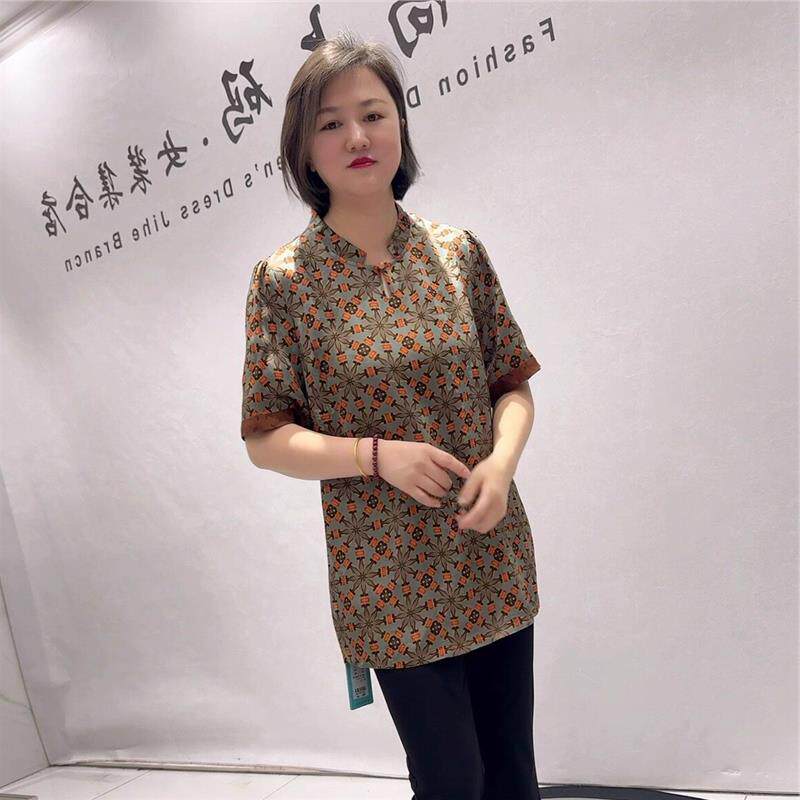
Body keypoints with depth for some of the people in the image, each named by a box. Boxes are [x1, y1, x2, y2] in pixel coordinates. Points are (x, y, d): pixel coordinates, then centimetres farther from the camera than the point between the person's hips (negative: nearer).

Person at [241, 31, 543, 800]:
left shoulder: (457, 250, 1)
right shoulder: (283, 279, -8)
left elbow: (513, 383, 7)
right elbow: (265, 440, -6)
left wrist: (503, 457, -13)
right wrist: (379, 454, -20)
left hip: (493, 560, 4)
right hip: (391, 578, -3)